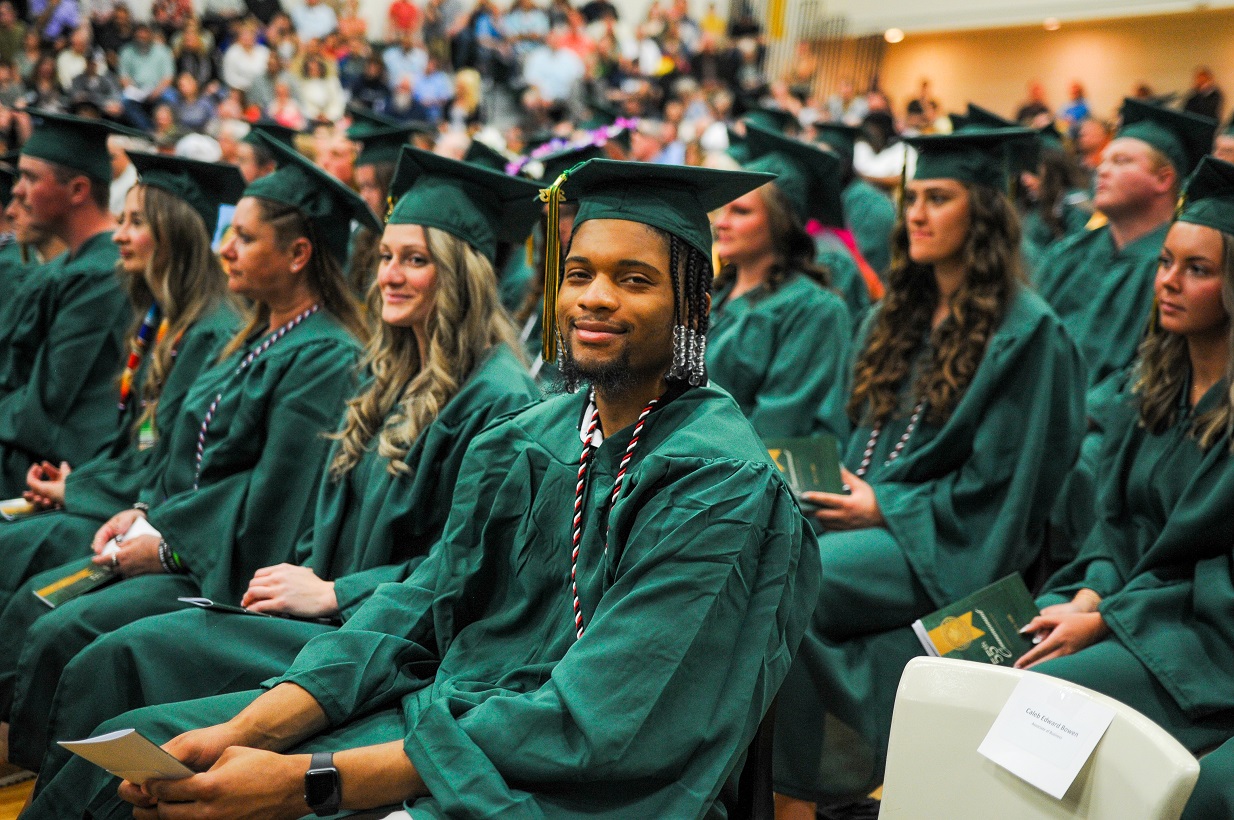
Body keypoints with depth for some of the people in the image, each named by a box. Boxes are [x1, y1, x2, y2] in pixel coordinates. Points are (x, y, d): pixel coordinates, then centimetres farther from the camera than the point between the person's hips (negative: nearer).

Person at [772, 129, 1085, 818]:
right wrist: (845, 488, 2)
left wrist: (884, 506, -12)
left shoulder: (1026, 332, -8)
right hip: (876, 514, 7)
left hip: (955, 550, -7)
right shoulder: (900, 315, 15)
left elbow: (998, 482, -12)